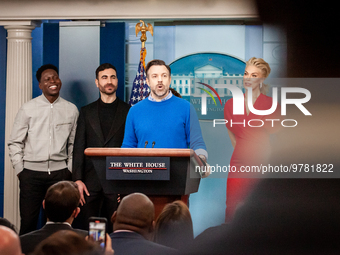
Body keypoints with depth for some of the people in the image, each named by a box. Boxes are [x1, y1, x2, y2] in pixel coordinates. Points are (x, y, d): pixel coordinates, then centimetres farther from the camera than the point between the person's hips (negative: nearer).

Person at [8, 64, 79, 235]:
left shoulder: (71, 110, 8)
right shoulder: (28, 109, 4)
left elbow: (73, 143, 13)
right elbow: (15, 142, 7)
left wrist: (70, 170, 6)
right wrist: (19, 170, 1)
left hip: (59, 172, 1)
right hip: (31, 172, -1)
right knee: (28, 222, -4)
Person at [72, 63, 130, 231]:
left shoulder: (129, 112, 6)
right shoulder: (86, 112, 13)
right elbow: (79, 147, 9)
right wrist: (77, 179, -1)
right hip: (91, 182, 2)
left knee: (114, 231, -3)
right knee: (86, 230, 0)